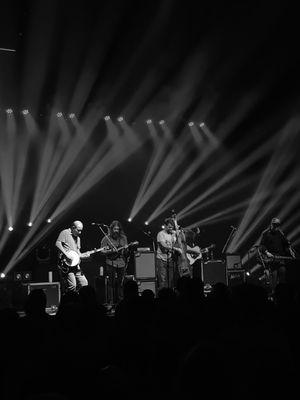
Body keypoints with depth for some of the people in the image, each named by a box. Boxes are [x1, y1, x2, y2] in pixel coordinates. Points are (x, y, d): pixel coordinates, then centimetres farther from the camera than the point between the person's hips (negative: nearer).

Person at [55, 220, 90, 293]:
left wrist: (83, 255, 5)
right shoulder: (65, 233, -1)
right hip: (66, 265, -8)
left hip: (75, 265, 8)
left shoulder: (77, 238, 24)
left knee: (84, 284, 2)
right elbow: (57, 243, -14)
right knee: (72, 286, -15)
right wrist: (66, 254, -20)